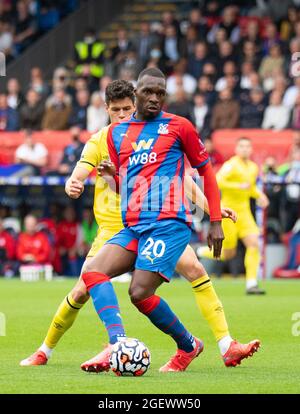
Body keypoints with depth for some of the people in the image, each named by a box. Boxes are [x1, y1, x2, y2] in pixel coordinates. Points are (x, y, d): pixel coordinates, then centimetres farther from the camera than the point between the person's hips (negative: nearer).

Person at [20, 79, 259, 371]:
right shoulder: (99, 141, -2)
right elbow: (76, 178, -11)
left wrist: (211, 207, -6)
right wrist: (72, 187, -36)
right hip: (113, 228, -1)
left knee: (195, 270, -17)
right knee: (82, 291, -10)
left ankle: (227, 347, -15)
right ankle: (44, 351, 12)